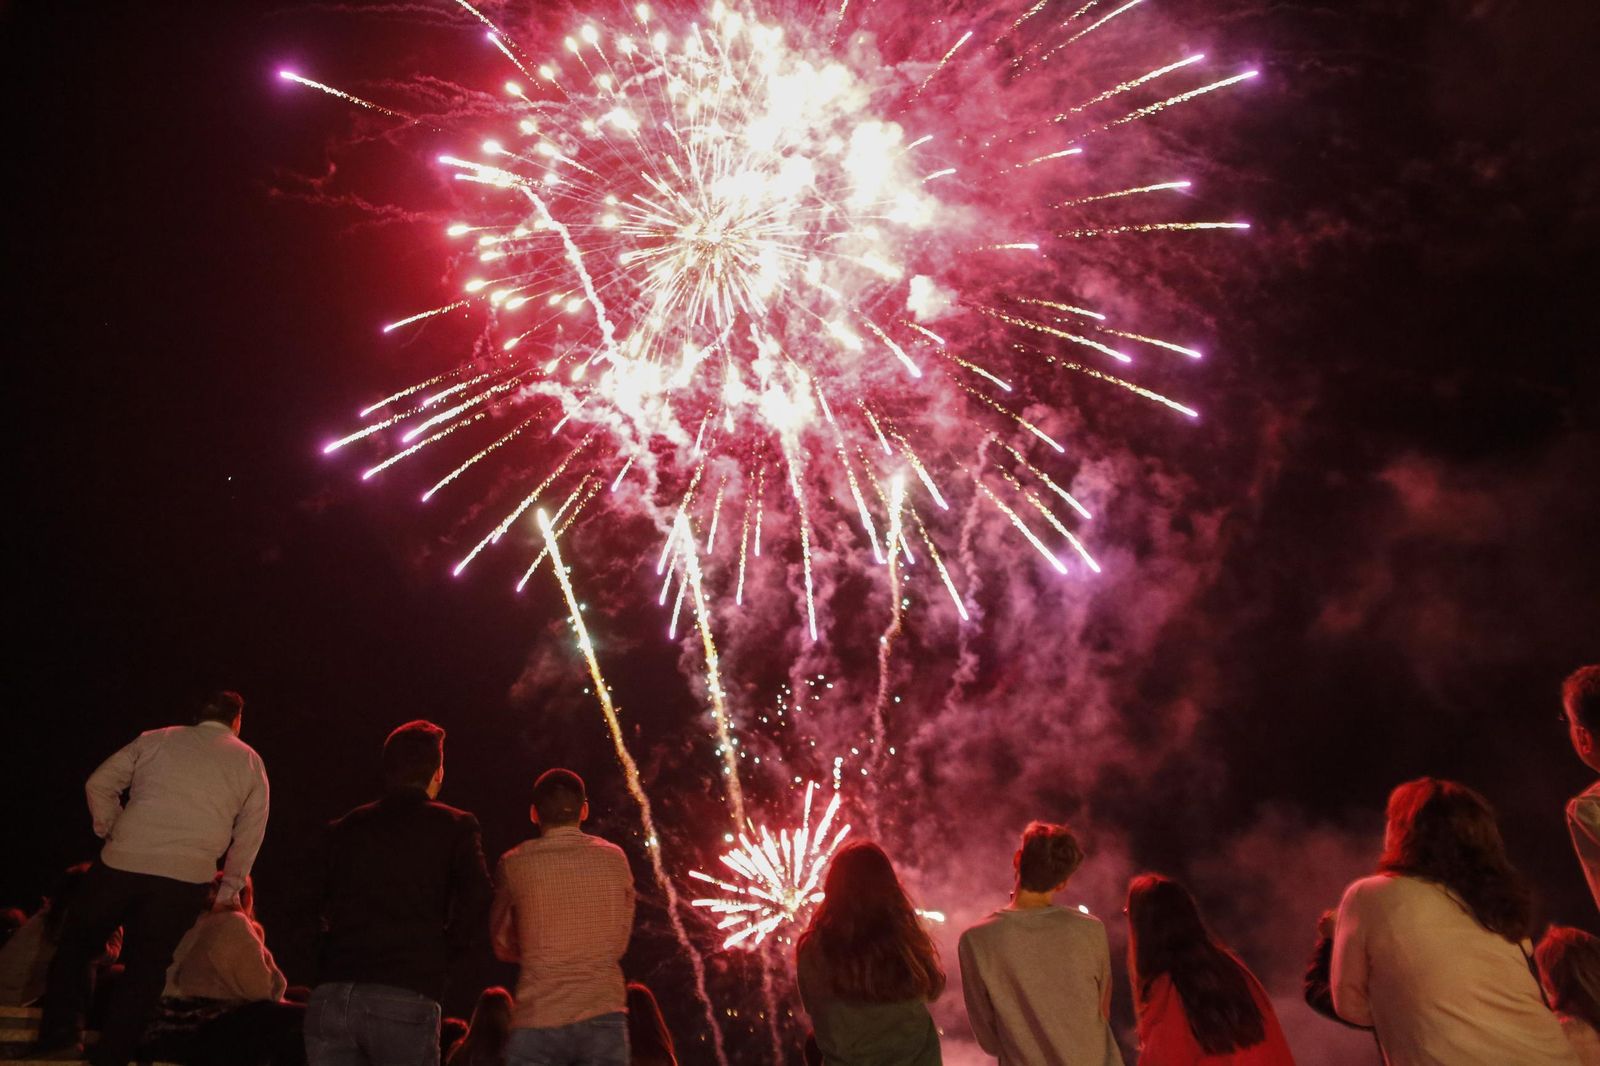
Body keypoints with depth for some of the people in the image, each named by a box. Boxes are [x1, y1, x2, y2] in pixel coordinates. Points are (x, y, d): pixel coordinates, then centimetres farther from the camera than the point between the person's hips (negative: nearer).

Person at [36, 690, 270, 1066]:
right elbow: (249, 837, 13)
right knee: (145, 968, 12)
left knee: (77, 942, 21)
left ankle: (57, 1033, 17)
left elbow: (99, 785, 12)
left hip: (121, 863, 0)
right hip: (186, 879, 0)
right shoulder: (250, 762, 12)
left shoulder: (156, 740, 11)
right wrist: (228, 892, 22)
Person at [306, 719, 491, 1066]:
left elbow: (321, 907, 12)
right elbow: (475, 899, -9)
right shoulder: (455, 827, 4)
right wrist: (443, 956, 5)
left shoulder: (343, 829, 14)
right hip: (406, 1001, -3)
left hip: (330, 997, 3)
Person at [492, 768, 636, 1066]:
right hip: (604, 1017, 2)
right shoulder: (615, 859, 3)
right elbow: (620, 943, 10)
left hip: (537, 1021, -1)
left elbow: (503, 948, 9)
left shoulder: (514, 864, -2)